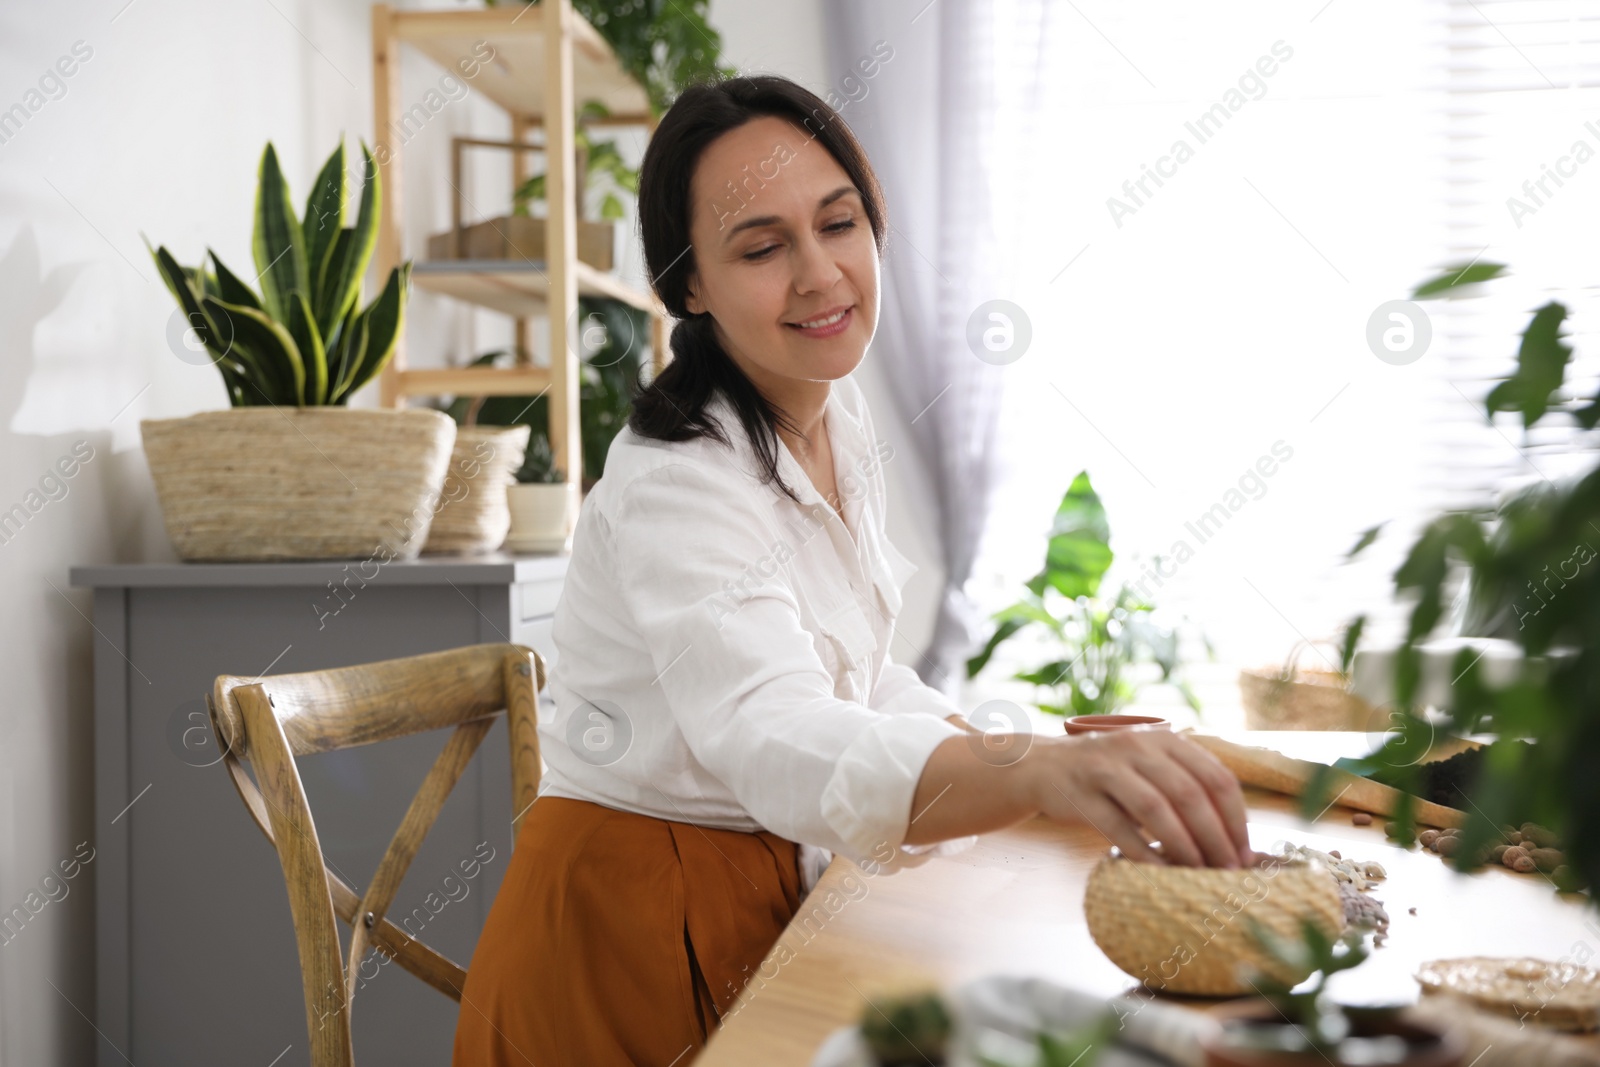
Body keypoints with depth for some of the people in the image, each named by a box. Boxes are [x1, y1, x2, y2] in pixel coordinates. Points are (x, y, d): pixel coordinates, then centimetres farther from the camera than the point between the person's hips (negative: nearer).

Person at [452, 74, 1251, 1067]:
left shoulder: (841, 415, 2)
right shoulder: (679, 484, -25)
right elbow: (780, 744, -42)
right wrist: (1042, 771, -58)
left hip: (773, 890, 8)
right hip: (643, 928, -7)